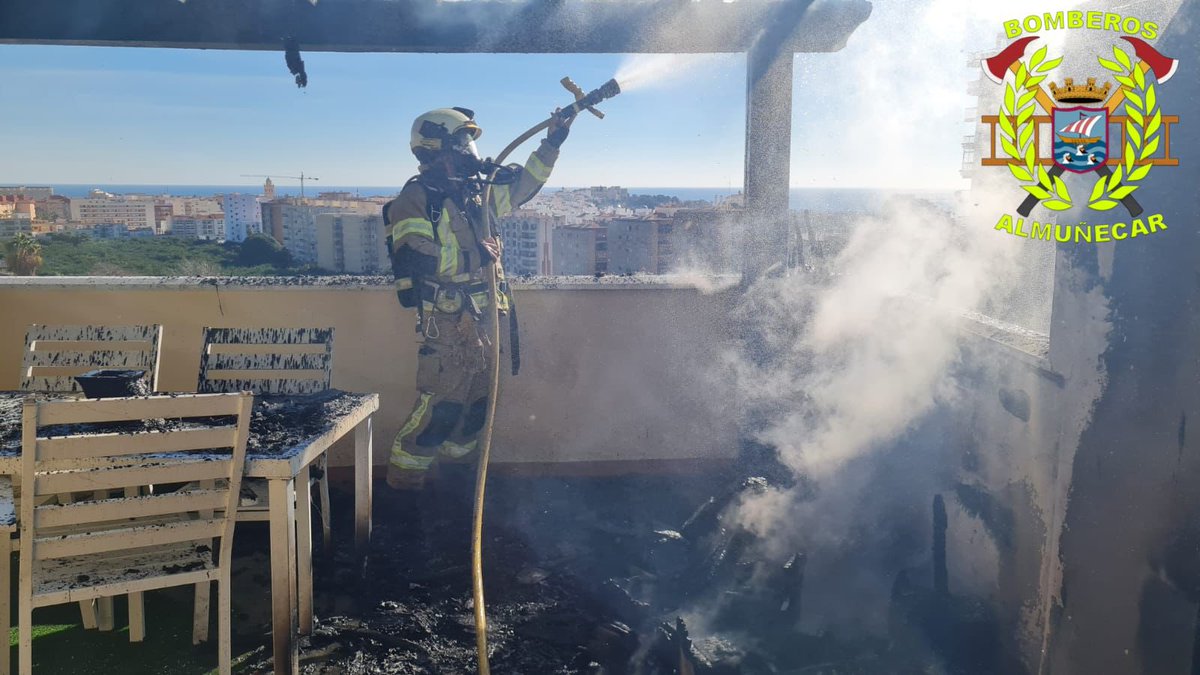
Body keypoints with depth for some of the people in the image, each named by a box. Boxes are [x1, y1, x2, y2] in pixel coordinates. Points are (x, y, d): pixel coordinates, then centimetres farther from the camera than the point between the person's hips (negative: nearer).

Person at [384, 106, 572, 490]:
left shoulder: (473, 191, 14)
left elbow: (521, 186, 24)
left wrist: (551, 144, 17)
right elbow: (413, 258, -20)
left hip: (481, 317, 8)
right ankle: (404, 475, 6)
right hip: (447, 321, -8)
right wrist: (475, 255, -15)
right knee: (441, 403, -7)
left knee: (477, 400, 14)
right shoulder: (418, 197, -10)